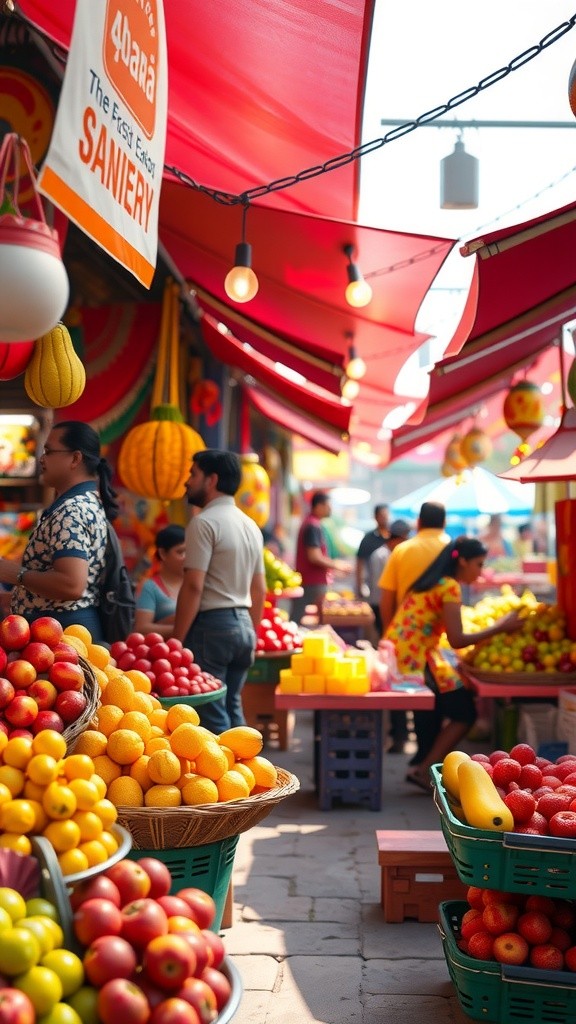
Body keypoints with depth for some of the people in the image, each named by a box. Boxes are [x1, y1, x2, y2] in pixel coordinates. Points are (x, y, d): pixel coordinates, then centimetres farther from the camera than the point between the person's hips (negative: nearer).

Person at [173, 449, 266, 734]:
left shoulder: (204, 522, -10)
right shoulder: (250, 525, 15)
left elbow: (193, 587, -17)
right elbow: (259, 590, 17)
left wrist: (176, 640, -14)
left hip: (211, 624, -8)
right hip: (243, 624, 8)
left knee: (212, 715, -4)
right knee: (232, 708, 15)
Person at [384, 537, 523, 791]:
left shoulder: (434, 582, 17)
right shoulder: (450, 587, -12)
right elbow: (456, 640, -17)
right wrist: (499, 627, -9)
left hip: (396, 656, 10)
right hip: (413, 659, -10)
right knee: (464, 712, -2)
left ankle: (424, 766, 28)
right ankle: (424, 771, -1)